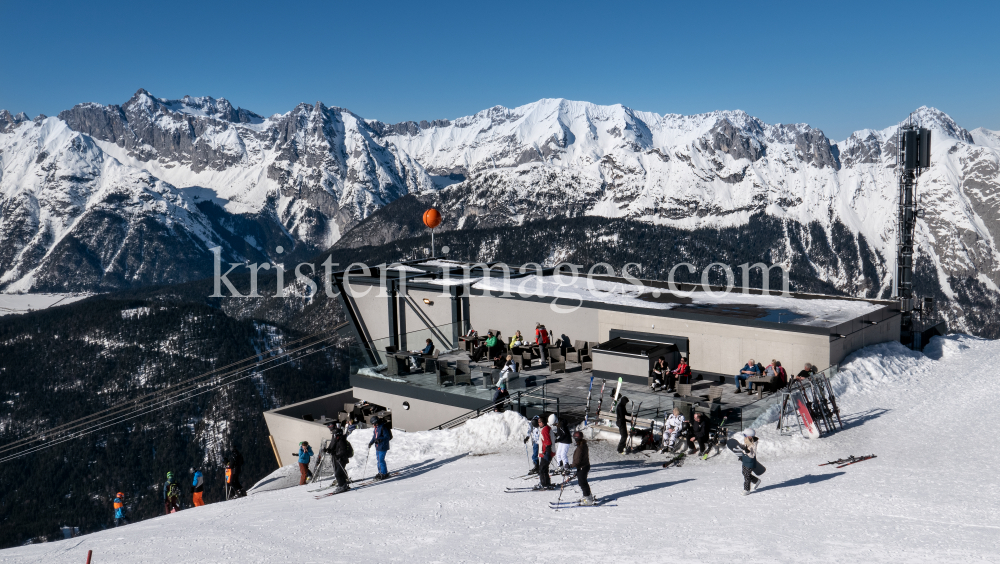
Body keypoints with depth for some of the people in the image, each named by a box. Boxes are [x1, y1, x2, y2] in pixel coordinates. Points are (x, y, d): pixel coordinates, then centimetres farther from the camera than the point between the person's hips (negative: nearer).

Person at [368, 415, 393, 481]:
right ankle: (381, 472, 28)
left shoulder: (383, 427, -19)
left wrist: (380, 439, -30)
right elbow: (374, 437, 21)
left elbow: (387, 437, -21)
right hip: (377, 446, 10)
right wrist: (371, 443, 10)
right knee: (379, 459, 16)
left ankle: (384, 474, 2)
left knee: (381, 460, -8)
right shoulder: (376, 428, 10)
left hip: (383, 447, -10)